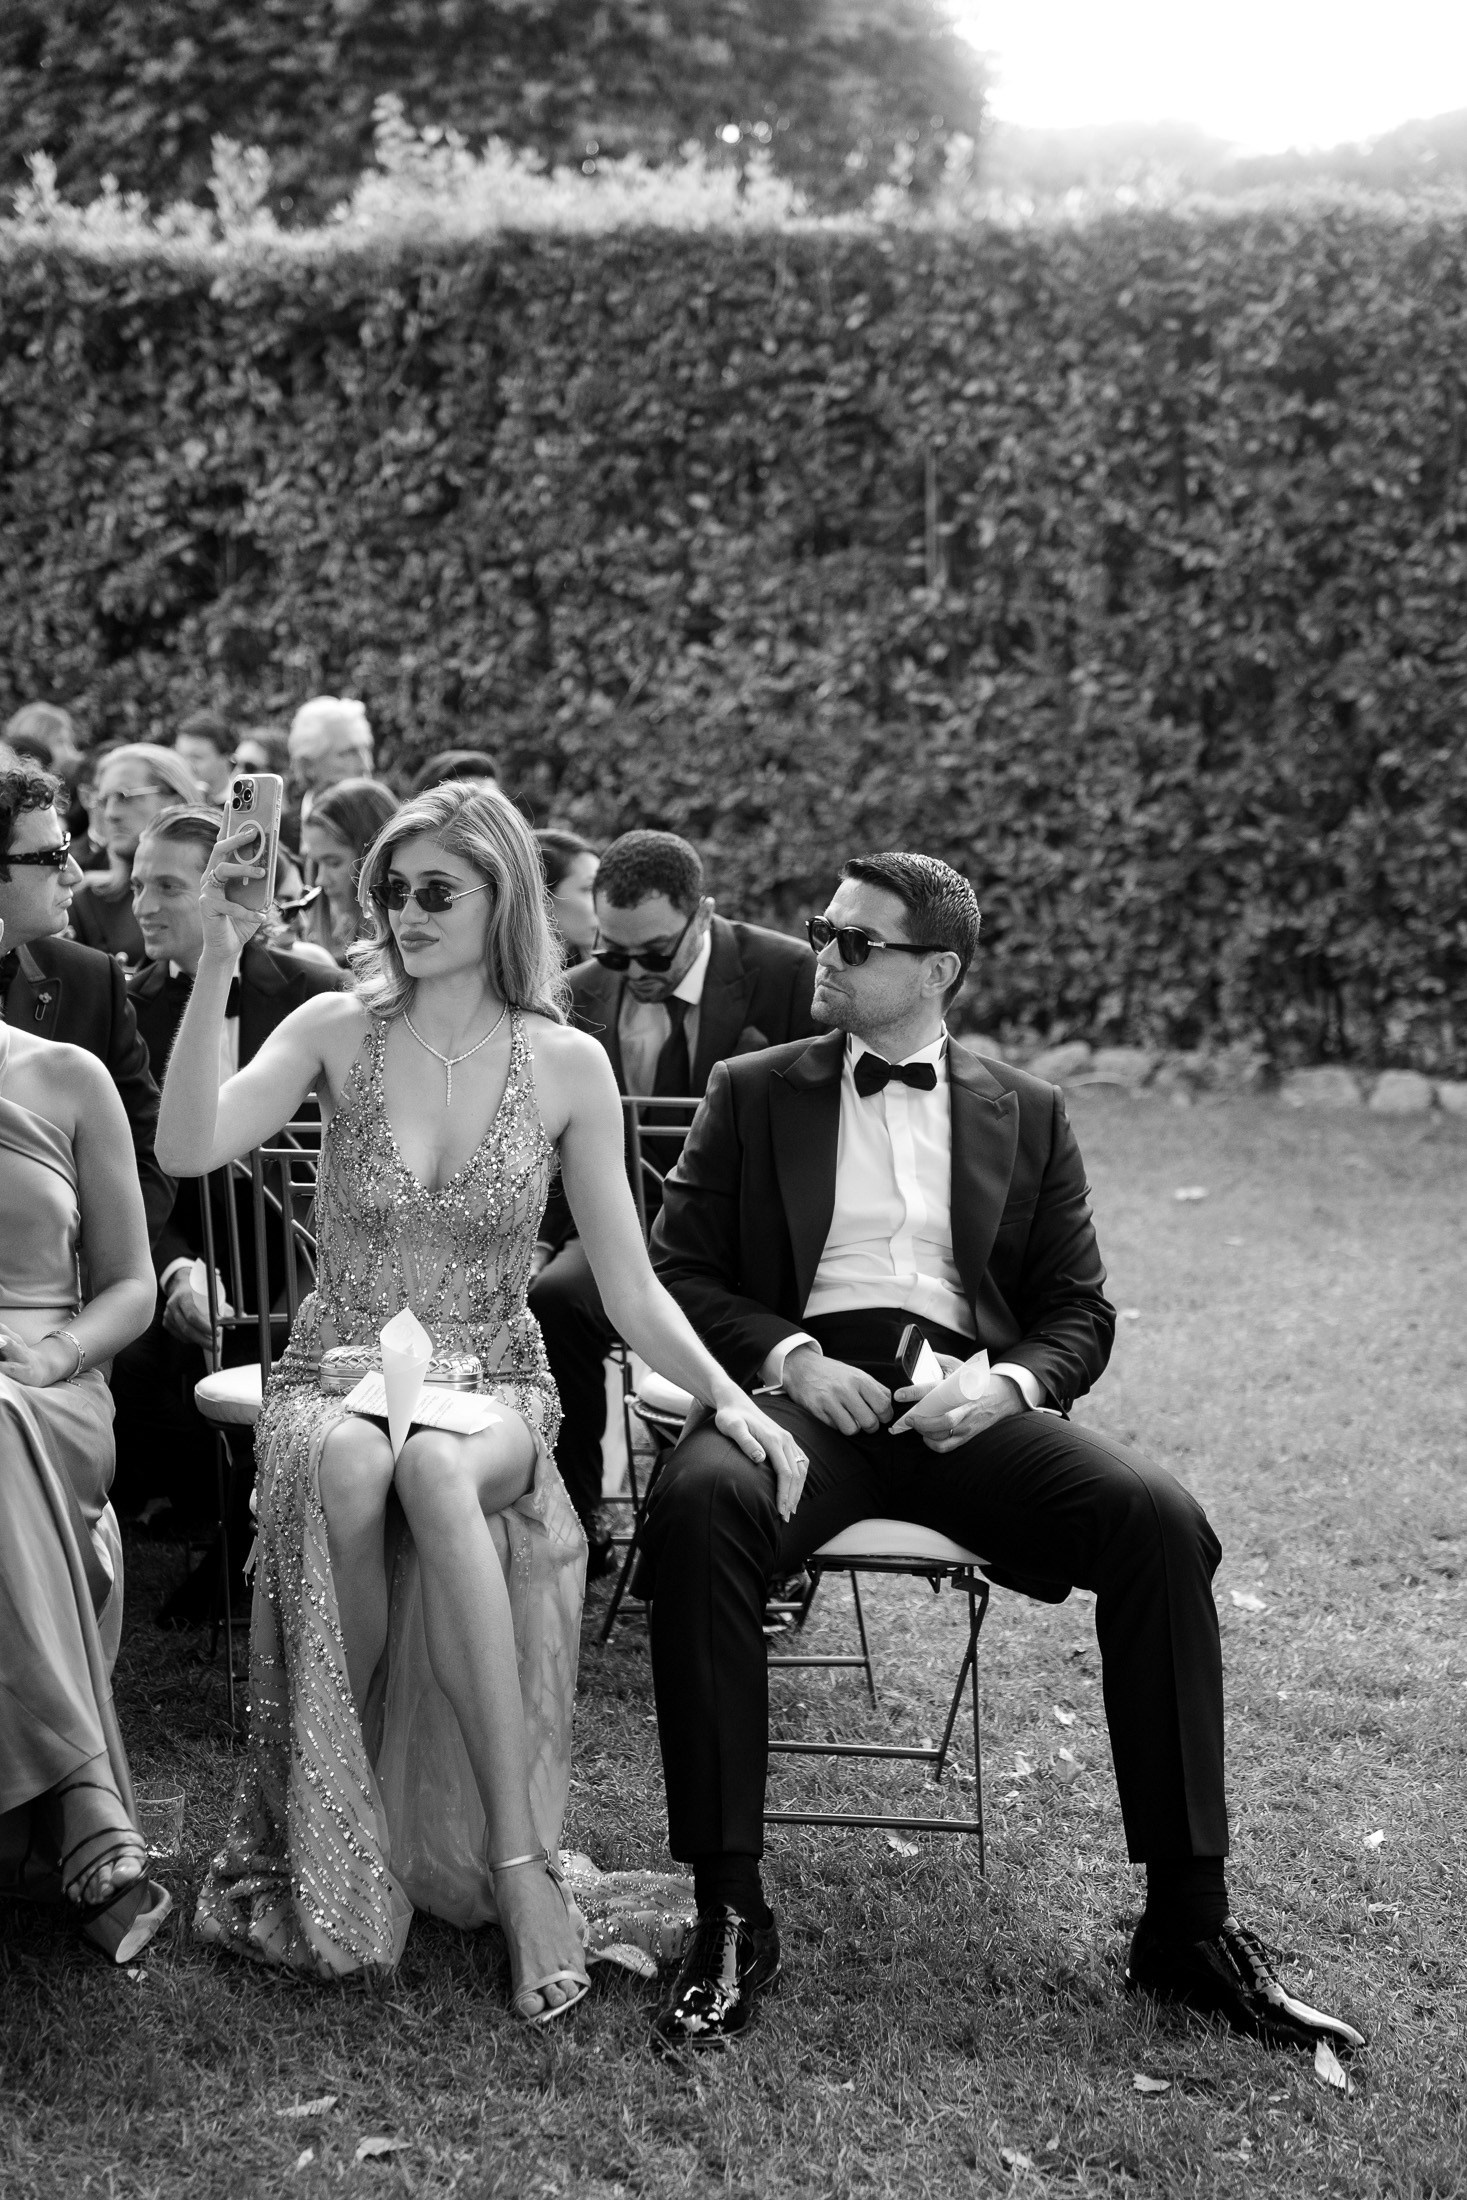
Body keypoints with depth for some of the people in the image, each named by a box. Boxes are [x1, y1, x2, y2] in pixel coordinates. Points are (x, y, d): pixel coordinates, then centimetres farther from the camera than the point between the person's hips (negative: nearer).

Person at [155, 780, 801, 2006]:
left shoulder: (566, 1065, 1)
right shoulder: (336, 1031, 1)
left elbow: (630, 1285, 2)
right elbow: (188, 1150, -16)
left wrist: (725, 1393, -13)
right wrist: (218, 968, -22)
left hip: (494, 1395, 0)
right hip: (336, 1382, 1)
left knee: (438, 1469, -37)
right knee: (347, 1468, -36)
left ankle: (516, 1859, -32)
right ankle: (326, 1849, -19)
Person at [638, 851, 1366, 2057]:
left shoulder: (1028, 1113, 17)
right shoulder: (751, 1092, 15)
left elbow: (1079, 1311, 15)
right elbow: (679, 1269, 9)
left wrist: (1011, 1381, -8)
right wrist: (785, 1354, -10)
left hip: (969, 1398, 1)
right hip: (806, 1384, -1)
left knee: (1161, 1520, -27)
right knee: (700, 1507, -36)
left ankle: (1189, 1919, -16)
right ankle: (731, 1914, -28)